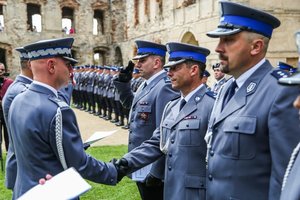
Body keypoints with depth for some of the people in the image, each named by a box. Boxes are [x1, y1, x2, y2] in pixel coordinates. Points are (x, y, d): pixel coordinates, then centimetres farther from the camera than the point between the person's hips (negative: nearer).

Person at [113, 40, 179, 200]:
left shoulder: (165, 88, -21)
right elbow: (131, 104, 27)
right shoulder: (146, 85, 8)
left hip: (152, 170, -9)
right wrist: (123, 83, 11)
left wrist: (156, 172, -23)